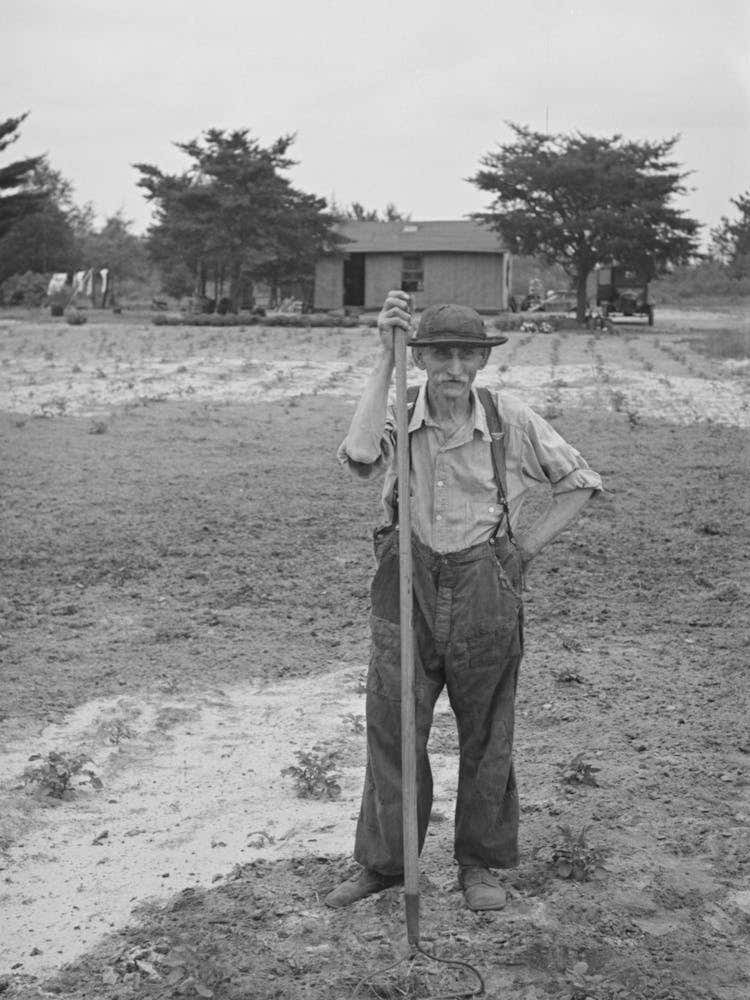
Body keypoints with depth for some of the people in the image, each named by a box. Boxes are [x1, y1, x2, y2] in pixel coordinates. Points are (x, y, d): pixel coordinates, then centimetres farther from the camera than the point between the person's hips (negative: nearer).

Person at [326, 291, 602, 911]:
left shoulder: (512, 421, -5)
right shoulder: (397, 417, -6)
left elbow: (580, 483, 6)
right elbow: (360, 455, -29)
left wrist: (528, 547, -2)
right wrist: (385, 359, -27)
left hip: (486, 593, 0)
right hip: (407, 587, 0)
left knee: (486, 735, 11)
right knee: (391, 729, 6)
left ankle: (481, 862, 29)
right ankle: (382, 862, 24)